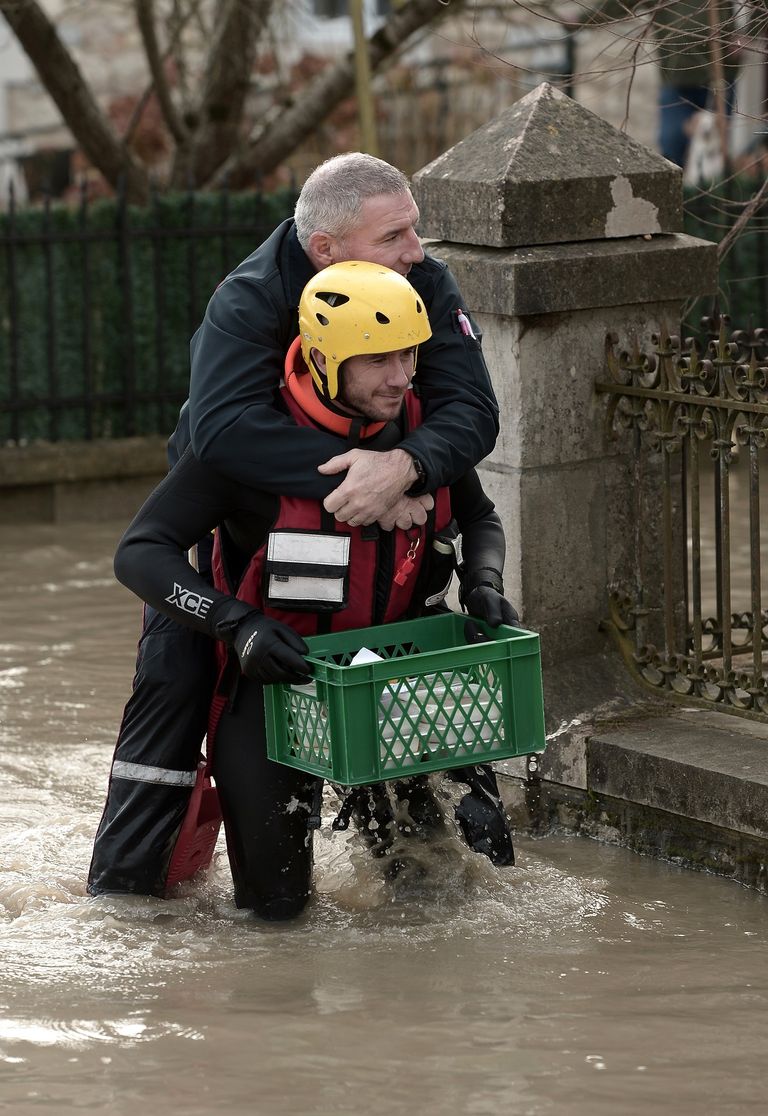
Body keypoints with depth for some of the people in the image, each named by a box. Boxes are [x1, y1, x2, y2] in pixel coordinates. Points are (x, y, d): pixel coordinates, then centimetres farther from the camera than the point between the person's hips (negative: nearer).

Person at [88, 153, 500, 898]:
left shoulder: (426, 287, -18)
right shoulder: (249, 300, -31)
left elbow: (471, 409, -28)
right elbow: (222, 429, -47)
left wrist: (403, 466, -50)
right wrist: (360, 484, -53)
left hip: (364, 527, 4)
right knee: (177, 674, -12)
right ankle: (122, 880, -4)